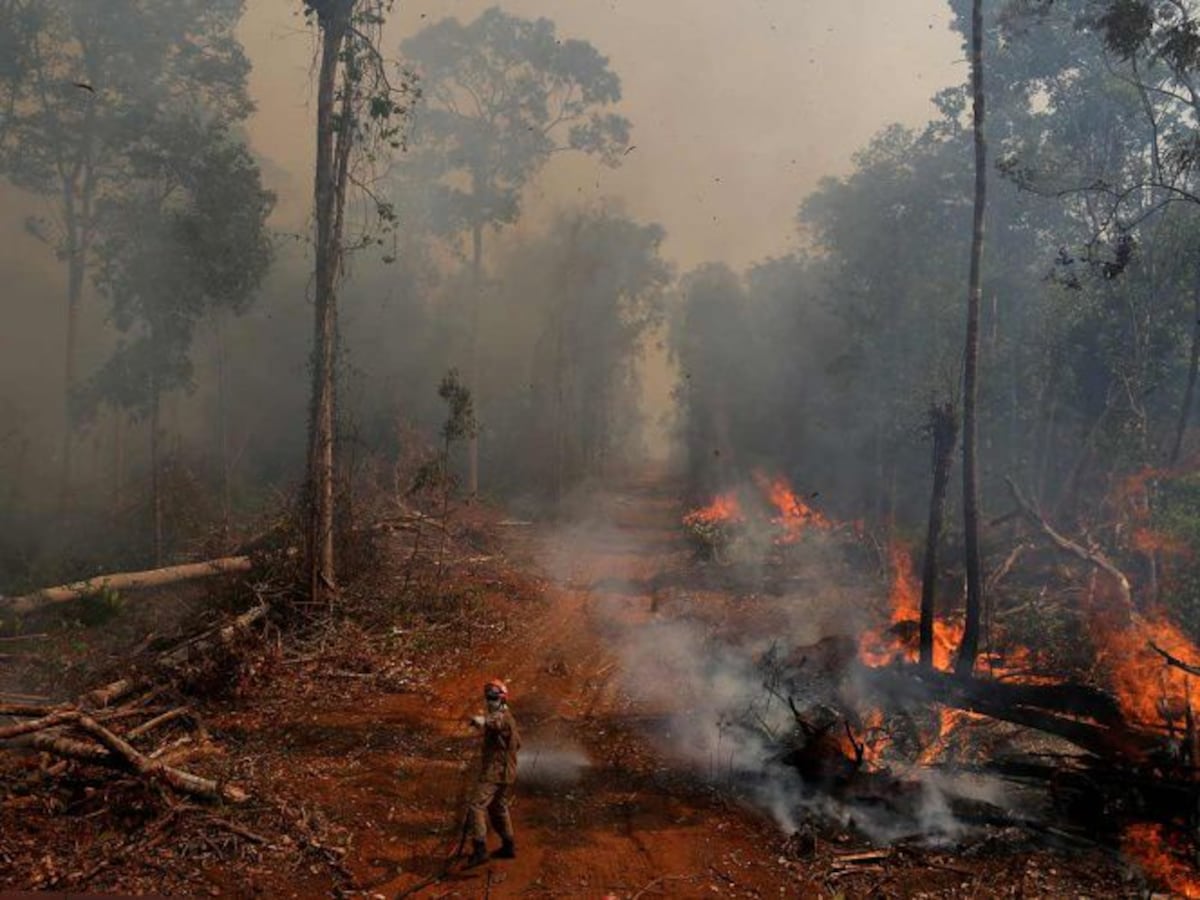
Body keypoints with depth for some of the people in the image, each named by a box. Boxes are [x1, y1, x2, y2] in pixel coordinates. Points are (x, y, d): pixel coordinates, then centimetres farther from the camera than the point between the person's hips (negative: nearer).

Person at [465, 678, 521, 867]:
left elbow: (496, 722, -43)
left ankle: (480, 850, -21)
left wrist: (482, 721, -60)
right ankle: (508, 847, 31)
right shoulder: (509, 718, 17)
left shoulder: (502, 716, -15)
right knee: (499, 808, 21)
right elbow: (517, 742, 30)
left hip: (494, 772, -10)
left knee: (477, 806, -15)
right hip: (507, 773, 10)